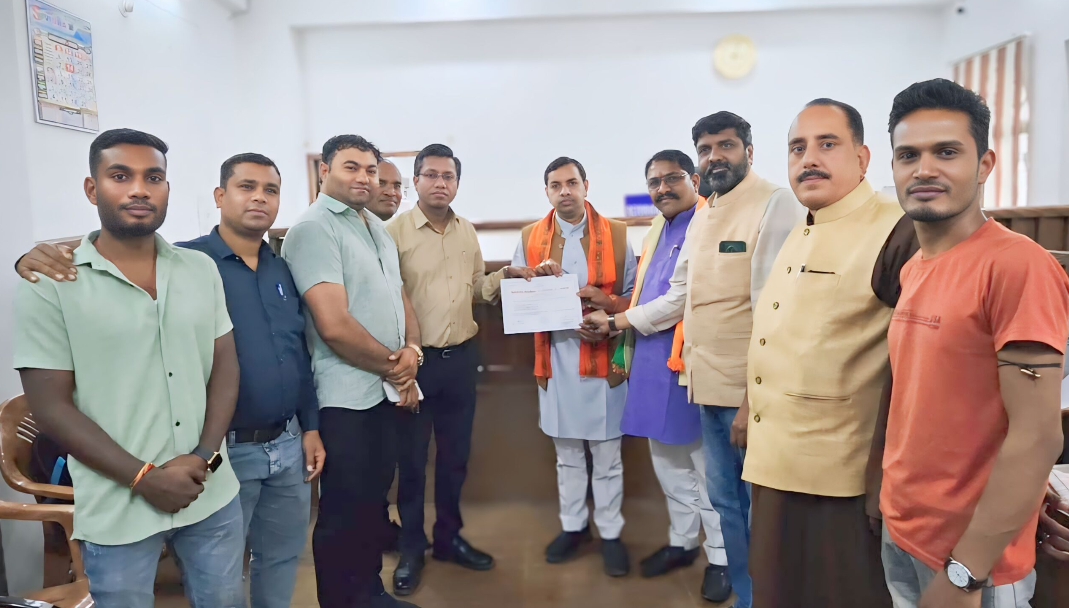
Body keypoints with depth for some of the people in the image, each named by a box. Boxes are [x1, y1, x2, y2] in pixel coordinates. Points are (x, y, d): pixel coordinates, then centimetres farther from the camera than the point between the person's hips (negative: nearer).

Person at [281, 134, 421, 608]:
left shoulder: (377, 228, 13)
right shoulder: (314, 229, -13)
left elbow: (400, 298, 15)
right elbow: (334, 325, -22)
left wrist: (411, 349, -6)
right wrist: (393, 367, -10)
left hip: (387, 390, 8)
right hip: (346, 399, -8)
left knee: (374, 499, 20)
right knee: (344, 512, 7)